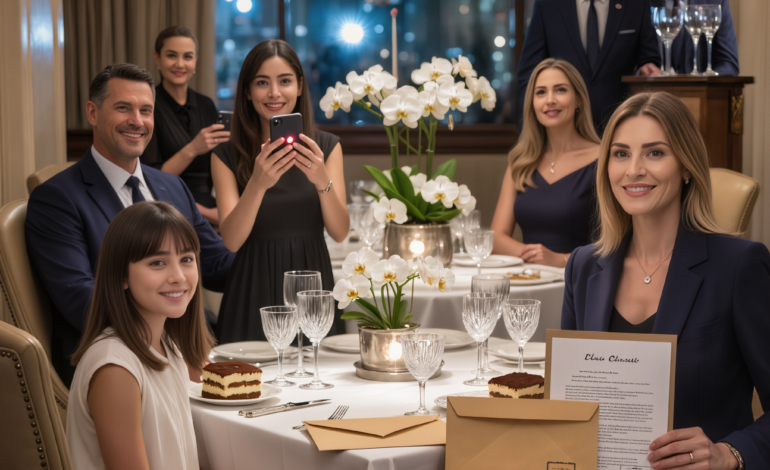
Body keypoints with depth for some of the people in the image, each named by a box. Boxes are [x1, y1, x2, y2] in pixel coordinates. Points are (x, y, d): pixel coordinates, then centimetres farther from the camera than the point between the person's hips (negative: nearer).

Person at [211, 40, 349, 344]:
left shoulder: (326, 147, 3)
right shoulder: (228, 154, -1)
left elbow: (340, 233, -5)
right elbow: (231, 240, -11)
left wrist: (322, 181, -23)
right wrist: (258, 184, -27)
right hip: (254, 292, -1)